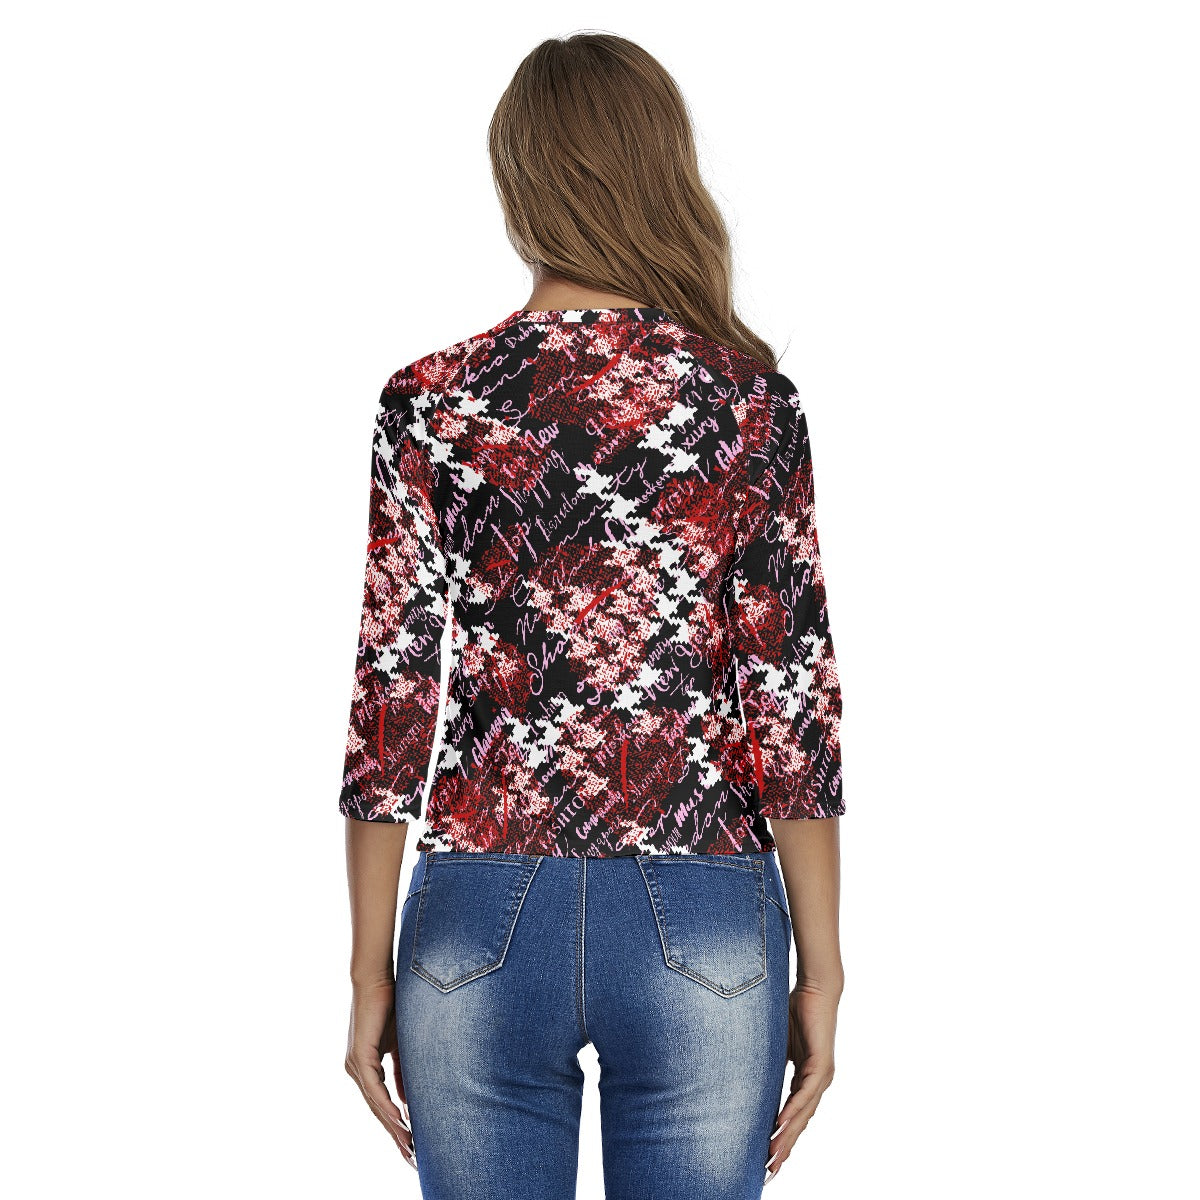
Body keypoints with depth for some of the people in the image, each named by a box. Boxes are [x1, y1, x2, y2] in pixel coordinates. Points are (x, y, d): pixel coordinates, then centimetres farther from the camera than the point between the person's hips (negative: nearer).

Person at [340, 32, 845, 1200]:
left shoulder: (429, 403, -3)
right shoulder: (750, 399, -4)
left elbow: (392, 706, -3)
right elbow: (793, 706, -5)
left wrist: (372, 972, 5)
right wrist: (820, 971, 2)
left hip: (482, 924, 1)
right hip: (701, 929, 0)